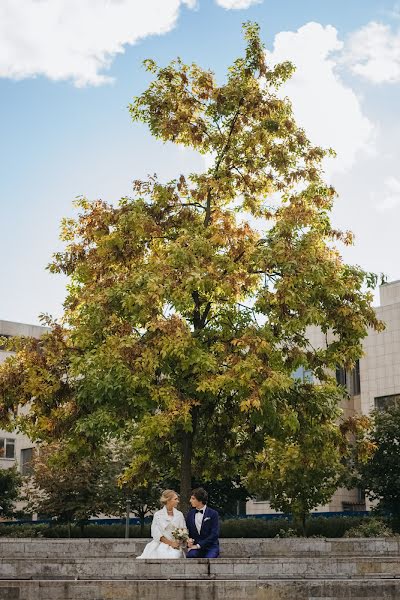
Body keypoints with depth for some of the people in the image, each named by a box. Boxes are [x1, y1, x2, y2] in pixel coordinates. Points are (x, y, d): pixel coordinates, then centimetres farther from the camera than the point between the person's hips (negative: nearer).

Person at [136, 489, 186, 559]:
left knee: (175, 555, -33)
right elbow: (156, 533, -1)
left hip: (175, 545, 2)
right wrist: (170, 543, -11)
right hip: (161, 544, -1)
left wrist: (178, 543, -11)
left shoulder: (179, 515, 14)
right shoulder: (158, 515, 6)